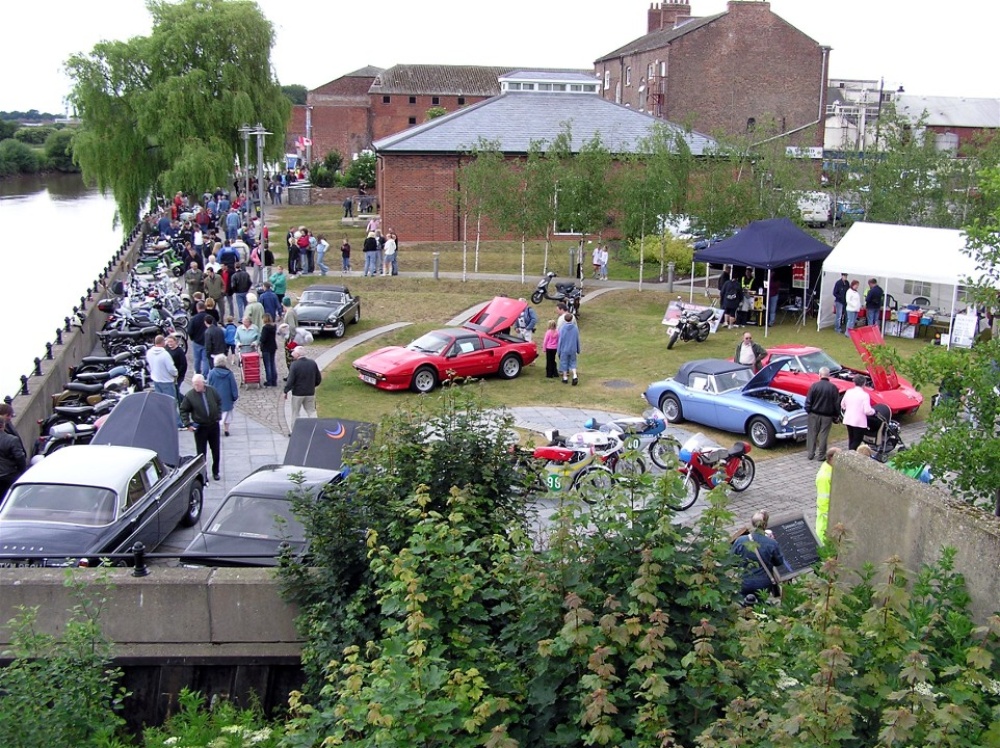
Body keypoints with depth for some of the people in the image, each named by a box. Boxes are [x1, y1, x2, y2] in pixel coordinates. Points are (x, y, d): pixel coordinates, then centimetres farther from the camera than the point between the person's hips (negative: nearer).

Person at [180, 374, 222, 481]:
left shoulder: (212, 391, -8)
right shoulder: (189, 395, -14)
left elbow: (219, 403, 10)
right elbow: (183, 410, -4)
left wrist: (218, 416, 3)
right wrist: (187, 424, -12)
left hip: (214, 425, 3)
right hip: (200, 427, -3)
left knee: (216, 451, 14)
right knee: (201, 452, 2)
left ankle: (215, 472, 30)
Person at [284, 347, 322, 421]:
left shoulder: (294, 365, -16)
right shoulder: (313, 363, 0)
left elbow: (290, 380, -17)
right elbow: (319, 378, 6)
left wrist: (286, 391, -5)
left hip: (297, 393, -4)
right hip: (310, 393, 4)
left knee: (295, 413, 10)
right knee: (311, 412, 11)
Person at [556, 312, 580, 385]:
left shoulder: (563, 328, -12)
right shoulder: (575, 328, -6)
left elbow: (560, 340, -7)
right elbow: (578, 339, 2)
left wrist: (558, 350, 2)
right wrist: (578, 350, 13)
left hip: (564, 349, -2)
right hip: (573, 349, 2)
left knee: (564, 363, 11)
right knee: (573, 363, 12)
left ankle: (565, 378, 17)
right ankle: (574, 376, -5)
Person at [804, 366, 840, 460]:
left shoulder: (814, 385, -10)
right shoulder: (833, 387, -8)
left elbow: (808, 401, -7)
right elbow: (837, 403, -4)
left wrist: (808, 411, 7)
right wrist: (836, 414, 7)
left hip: (814, 414, 0)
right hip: (827, 416, 0)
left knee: (812, 434, 11)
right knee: (823, 435, 8)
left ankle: (810, 454, 13)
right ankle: (821, 455, 11)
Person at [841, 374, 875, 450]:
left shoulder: (848, 392, 1)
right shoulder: (864, 395, -15)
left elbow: (842, 405, 10)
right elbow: (867, 411, -18)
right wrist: (873, 411, 2)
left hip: (848, 420, 6)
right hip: (859, 421, -6)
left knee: (851, 440, 19)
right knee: (857, 441, 3)